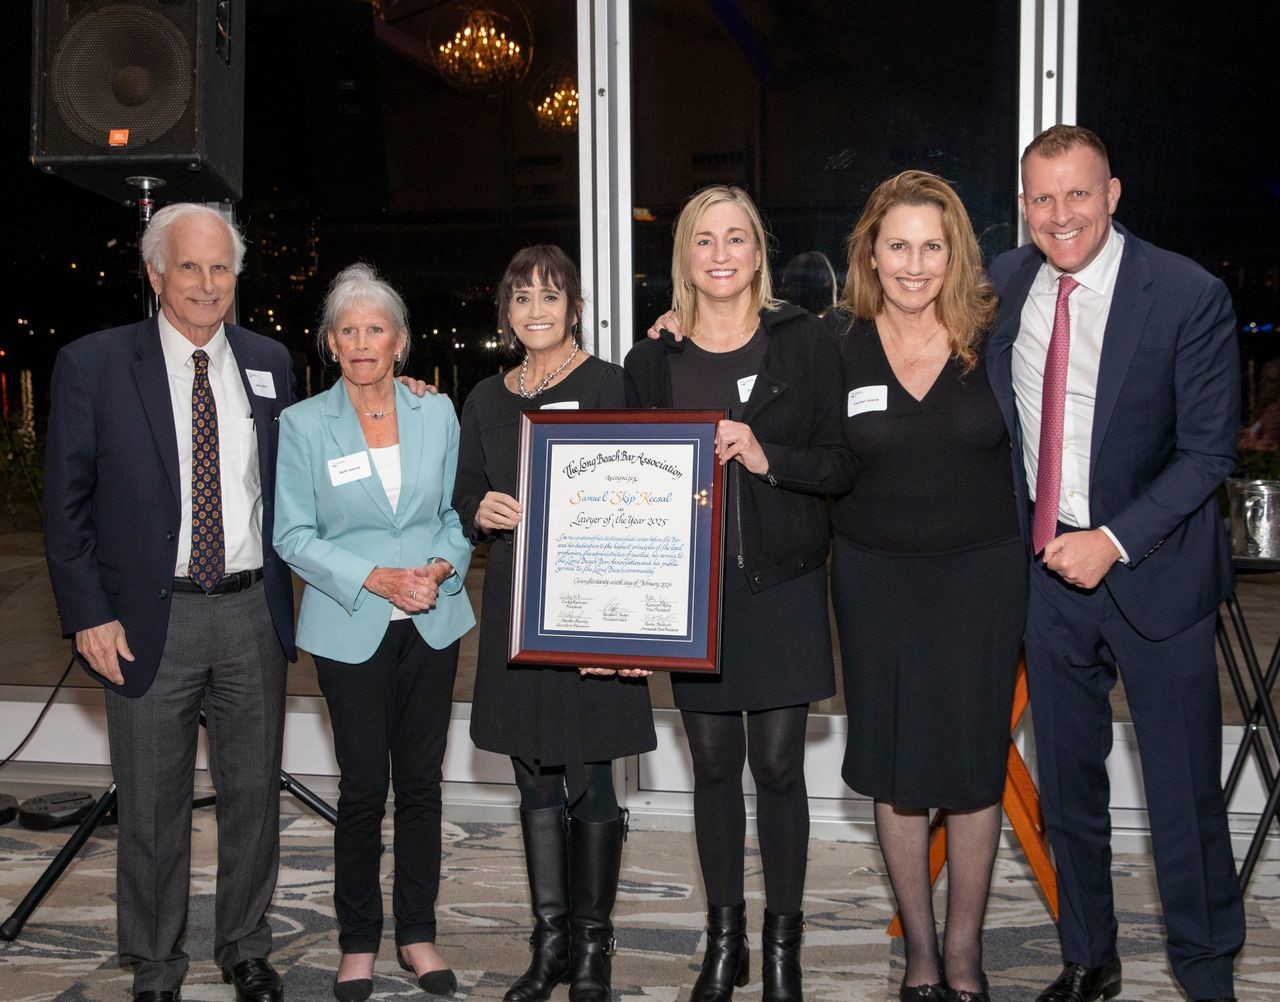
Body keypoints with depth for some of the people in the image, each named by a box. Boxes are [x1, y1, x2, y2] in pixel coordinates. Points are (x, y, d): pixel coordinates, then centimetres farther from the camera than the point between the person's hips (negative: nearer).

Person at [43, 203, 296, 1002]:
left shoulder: (269, 364, 6)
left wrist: (285, 595, 5)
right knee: (153, 810, 8)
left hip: (254, 614, 3)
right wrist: (89, 616, -9)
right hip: (150, 620, -3)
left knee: (254, 796, 14)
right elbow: (66, 506, -3)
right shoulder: (92, 365, -4)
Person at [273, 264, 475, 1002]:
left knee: (422, 781, 8)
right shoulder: (303, 424, -2)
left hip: (432, 624, 2)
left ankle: (418, 933, 21)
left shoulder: (437, 414, 5)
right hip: (351, 630, -2)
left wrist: (442, 565, -10)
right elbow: (293, 534, -4)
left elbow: (458, 511, 10)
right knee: (364, 787, 1)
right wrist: (375, 579, -15)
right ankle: (358, 941, 17)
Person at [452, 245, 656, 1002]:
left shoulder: (608, 385, -4)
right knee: (536, 777, 11)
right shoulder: (487, 399, 12)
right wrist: (480, 512, -6)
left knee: (589, 777, -1)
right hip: (516, 604, 5)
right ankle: (551, 939, 22)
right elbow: (467, 492, 19)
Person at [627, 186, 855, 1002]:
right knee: (715, 765, 10)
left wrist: (767, 458, -18)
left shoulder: (805, 342, -1)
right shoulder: (654, 359, 5)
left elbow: (842, 465, -4)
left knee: (779, 765, 3)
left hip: (783, 582, -2)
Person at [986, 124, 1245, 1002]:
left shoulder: (1189, 296, -12)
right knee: (1068, 787, 15)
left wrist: (1115, 541, -17)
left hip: (1152, 564, -4)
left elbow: (1208, 451, -10)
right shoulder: (1003, 285, 1)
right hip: (1047, 565, 4)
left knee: (1185, 793, 4)